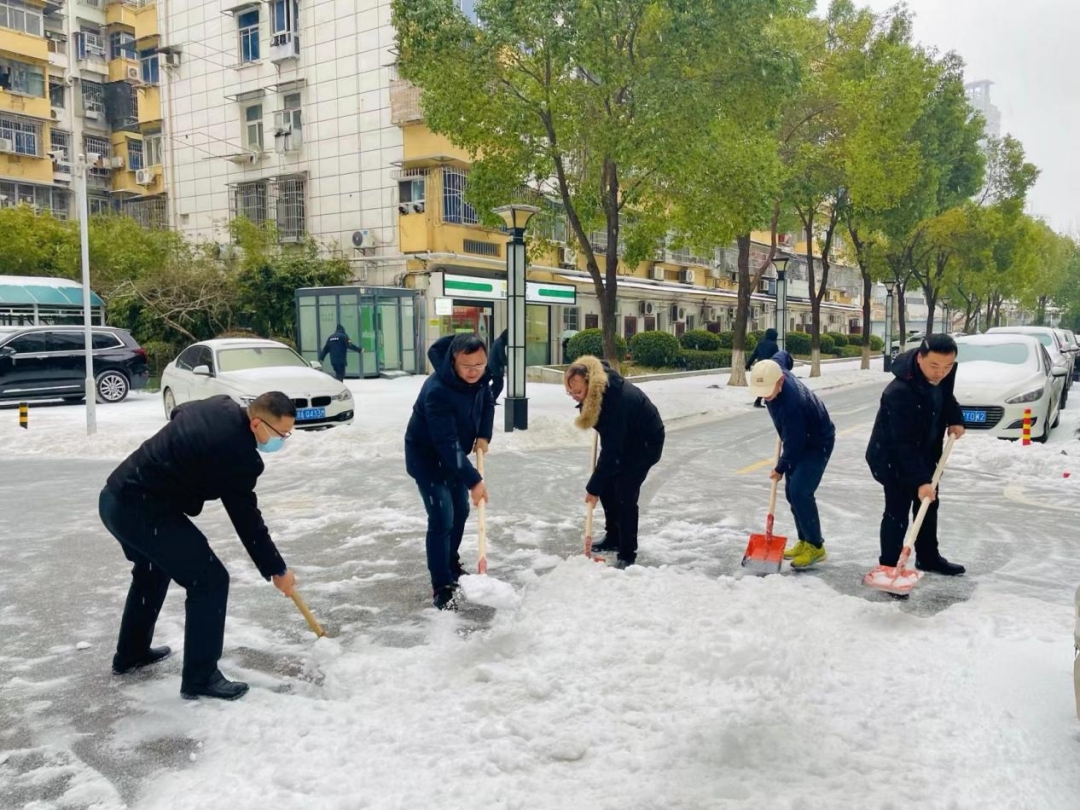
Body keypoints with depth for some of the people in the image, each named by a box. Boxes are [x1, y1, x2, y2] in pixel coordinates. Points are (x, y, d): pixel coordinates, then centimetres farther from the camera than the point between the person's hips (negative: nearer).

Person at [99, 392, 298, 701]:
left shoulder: (220, 406, 4)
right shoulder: (237, 454, -21)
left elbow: (178, 412, 28)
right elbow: (247, 522, -12)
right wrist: (277, 570, -1)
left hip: (114, 496, 10)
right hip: (143, 512, -10)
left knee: (152, 569, 31)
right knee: (210, 581, -5)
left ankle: (131, 653, 48)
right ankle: (200, 678, 5)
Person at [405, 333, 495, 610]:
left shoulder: (479, 377, -13)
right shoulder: (437, 390, -37)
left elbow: (487, 403, 9)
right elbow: (447, 443, -37)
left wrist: (484, 435, -6)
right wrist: (474, 481, -36)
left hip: (453, 454, 8)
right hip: (426, 456, -8)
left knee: (461, 510, 17)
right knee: (442, 518, -13)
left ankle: (451, 565, 37)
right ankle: (441, 587, -3)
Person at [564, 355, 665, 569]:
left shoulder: (616, 400, -39)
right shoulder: (599, 382, -15)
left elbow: (610, 451, -34)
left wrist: (593, 487, -27)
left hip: (646, 442, -8)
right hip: (623, 438, 8)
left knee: (625, 495, -14)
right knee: (606, 486, 7)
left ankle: (627, 555, -5)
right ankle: (613, 538, 23)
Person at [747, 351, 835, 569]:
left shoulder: (791, 404, -39)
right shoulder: (773, 368, -17)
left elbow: (793, 443, -28)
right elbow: (783, 355, 9)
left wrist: (781, 468, -11)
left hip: (818, 443, -9)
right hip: (799, 439, 9)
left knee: (800, 492, -17)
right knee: (791, 491, 10)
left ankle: (815, 546, -5)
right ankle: (805, 541, 21)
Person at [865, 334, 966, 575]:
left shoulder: (944, 372, -13)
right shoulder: (899, 392, -37)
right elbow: (904, 444, -34)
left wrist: (954, 419, -2)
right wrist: (920, 480, -36)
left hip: (925, 453, 8)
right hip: (893, 458, -8)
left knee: (929, 505, 20)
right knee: (897, 512, -7)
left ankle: (928, 557, 37)